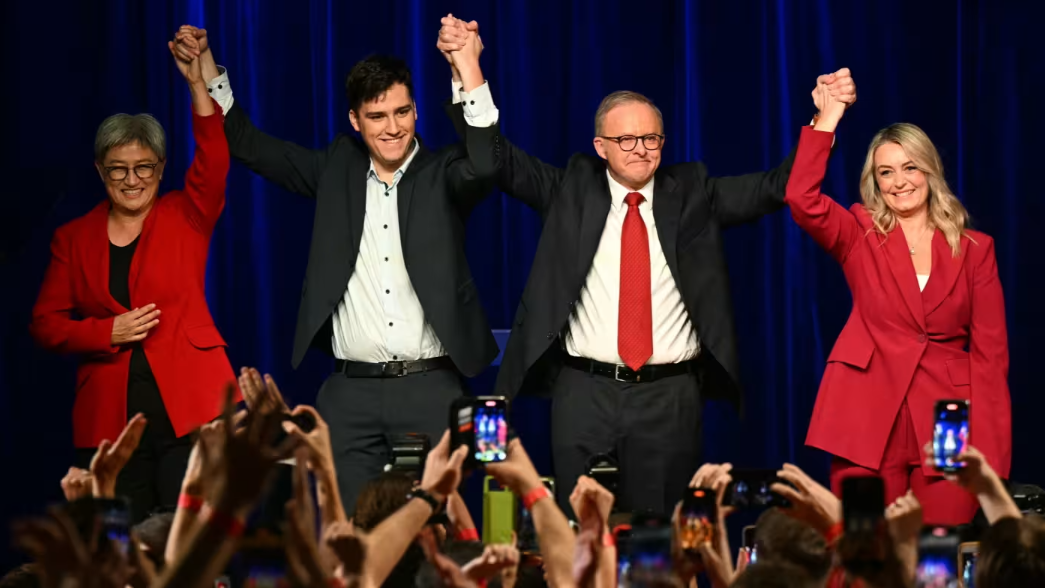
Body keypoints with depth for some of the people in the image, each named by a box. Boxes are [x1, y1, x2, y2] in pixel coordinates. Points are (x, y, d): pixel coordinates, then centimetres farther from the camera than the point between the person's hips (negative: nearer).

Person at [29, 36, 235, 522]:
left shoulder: (186, 217, 8)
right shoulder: (74, 239, 13)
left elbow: (213, 165, -10)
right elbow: (45, 323, 10)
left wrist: (197, 85, -18)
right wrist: (108, 331, -7)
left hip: (189, 409, -2)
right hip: (109, 420, 2)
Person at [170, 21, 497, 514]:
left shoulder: (443, 175, 2)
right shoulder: (337, 169, 11)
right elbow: (250, 147, 13)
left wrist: (467, 70, -35)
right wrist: (206, 66, 3)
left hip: (430, 389, -2)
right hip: (350, 393, 2)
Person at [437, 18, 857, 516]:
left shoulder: (692, 193, 9)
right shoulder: (572, 189, 7)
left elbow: (773, 187, 1)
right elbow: (497, 162, 1)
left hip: (670, 398, 0)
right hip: (585, 393, 0)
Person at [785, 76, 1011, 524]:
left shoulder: (974, 249, 9)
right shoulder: (859, 236, 8)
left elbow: (990, 351, 5)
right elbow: (802, 199, -12)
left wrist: (991, 451, -3)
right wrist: (828, 119, -12)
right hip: (869, 420, 0)